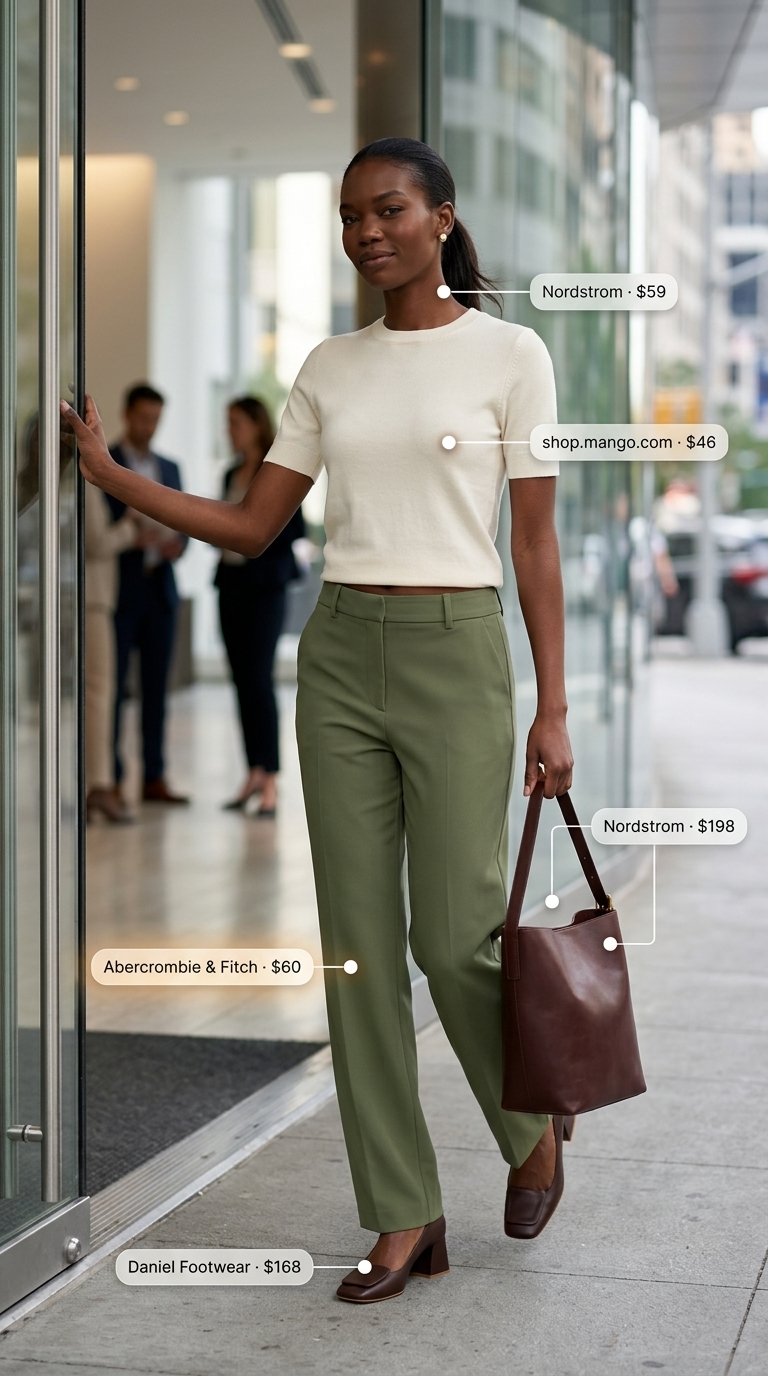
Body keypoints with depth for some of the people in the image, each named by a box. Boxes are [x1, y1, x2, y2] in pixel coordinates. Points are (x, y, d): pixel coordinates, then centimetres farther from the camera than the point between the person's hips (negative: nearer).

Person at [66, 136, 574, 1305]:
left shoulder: (507, 355, -1)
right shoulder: (331, 368, 10)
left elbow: (535, 543, -2)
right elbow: (252, 526, 11)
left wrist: (552, 709, -5)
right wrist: (110, 474, 3)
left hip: (455, 650, -4)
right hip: (340, 653, 4)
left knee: (455, 935, -3)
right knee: (360, 941, 3)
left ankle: (534, 1122, 29)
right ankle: (405, 1217, 12)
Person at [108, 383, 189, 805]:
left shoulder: (169, 468, 17)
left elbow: (182, 522, 18)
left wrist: (178, 542, -4)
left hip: (160, 589, 5)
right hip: (119, 590, -5)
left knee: (156, 686, 6)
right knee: (112, 686, -4)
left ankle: (154, 778, 10)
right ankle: (109, 778, 0)